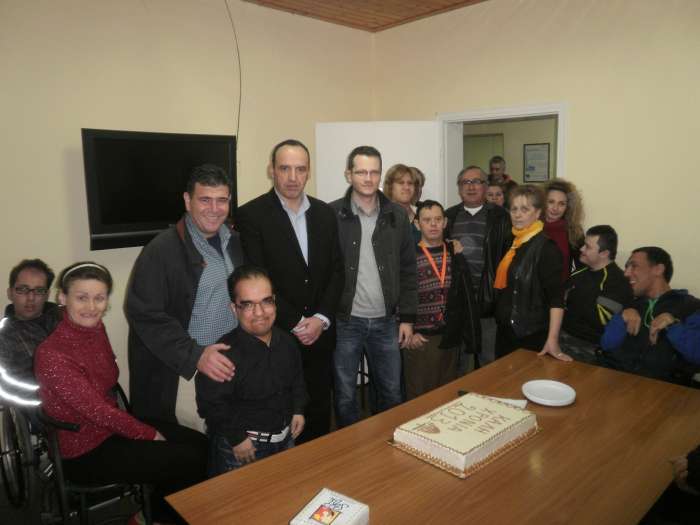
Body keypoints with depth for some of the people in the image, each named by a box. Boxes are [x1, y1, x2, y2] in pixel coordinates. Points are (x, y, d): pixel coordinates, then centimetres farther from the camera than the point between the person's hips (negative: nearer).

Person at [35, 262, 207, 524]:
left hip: (110, 425, 7)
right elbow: (98, 411, -22)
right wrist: (150, 435, -12)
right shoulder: (52, 355, -27)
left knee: (198, 443, 4)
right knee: (188, 461, -9)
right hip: (86, 451, -7)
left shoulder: (96, 328, -4)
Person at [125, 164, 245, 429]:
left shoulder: (235, 242, 6)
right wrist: (194, 355, -23)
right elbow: (144, 314, -16)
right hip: (183, 372, -5)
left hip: (232, 365, 5)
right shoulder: (161, 251, -13)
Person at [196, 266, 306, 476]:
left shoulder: (287, 341, -4)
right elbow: (211, 403, -23)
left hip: (286, 437, 7)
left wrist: (298, 410, 6)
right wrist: (236, 438, -17)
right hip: (243, 444, -6)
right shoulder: (226, 353, -27)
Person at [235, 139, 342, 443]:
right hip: (275, 335, -4)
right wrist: (295, 324, -13)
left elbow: (336, 270, 6)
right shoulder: (250, 215, -8)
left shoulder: (325, 213, 7)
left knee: (319, 410, 15)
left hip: (320, 333, 4)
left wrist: (321, 319, -7)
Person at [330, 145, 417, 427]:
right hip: (345, 321, -2)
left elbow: (408, 270, 6)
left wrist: (407, 317, 4)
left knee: (391, 394, 15)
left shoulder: (397, 216, 2)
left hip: (386, 322, 3)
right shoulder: (331, 215, -6)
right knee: (345, 396, 11)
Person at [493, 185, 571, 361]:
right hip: (505, 331, 7)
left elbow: (556, 296, -20)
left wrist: (552, 339, -27)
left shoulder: (546, 247, -15)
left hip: (532, 335, -7)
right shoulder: (511, 242, 6)